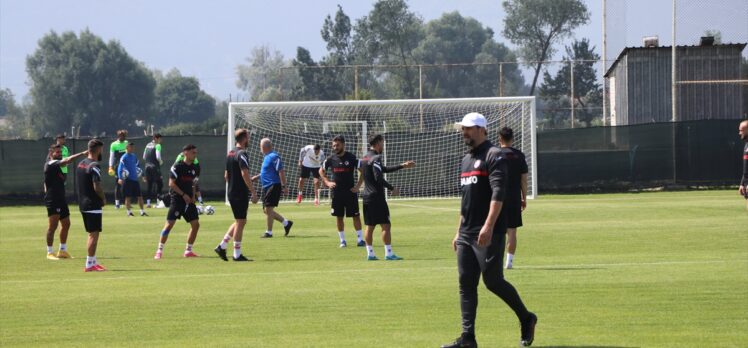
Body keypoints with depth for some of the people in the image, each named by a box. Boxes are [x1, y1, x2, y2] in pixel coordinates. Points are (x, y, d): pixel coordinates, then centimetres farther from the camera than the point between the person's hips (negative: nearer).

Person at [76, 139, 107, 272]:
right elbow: (97, 187, -23)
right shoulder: (94, 166, -17)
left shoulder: (80, 164, 11)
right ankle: (90, 264, -4)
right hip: (93, 205, -9)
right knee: (94, 234, -4)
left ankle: (93, 262, 22)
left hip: (83, 204, 9)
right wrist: (103, 199, -6)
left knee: (92, 233, 17)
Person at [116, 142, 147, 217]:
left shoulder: (134, 156, 12)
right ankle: (129, 212, 6)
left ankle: (142, 211, 11)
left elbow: (138, 165, 24)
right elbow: (120, 168, -13)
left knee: (139, 196, 5)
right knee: (128, 197, -1)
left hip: (135, 179, 6)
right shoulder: (124, 158, -8)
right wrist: (120, 178, -24)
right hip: (128, 179, -6)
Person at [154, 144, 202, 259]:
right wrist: (183, 195, -16)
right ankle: (159, 250, -3)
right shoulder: (178, 167, -10)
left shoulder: (194, 168, 12)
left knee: (195, 224, 1)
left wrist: (193, 196, 5)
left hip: (189, 200, 7)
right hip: (177, 199, -7)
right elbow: (171, 183, -12)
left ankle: (188, 250, 12)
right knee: (169, 223, -10)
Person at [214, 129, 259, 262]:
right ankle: (237, 254, 0)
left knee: (239, 221, 17)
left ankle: (222, 246, 12)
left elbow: (226, 175, 19)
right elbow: (245, 174, -23)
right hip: (241, 194, -9)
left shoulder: (230, 153, 13)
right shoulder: (242, 154, -15)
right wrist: (253, 192, -22)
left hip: (232, 193, 9)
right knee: (240, 222, -3)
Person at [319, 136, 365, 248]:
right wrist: (327, 182, 5)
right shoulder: (331, 159, 3)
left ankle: (360, 239, 1)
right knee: (339, 217, 6)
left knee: (355, 216, -2)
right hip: (336, 192, 3)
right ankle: (342, 240, 13)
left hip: (350, 191, -3)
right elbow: (321, 171, 17)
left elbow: (362, 171, -3)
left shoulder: (351, 158, -7)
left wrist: (358, 186, -9)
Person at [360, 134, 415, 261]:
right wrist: (392, 188, -13)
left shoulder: (365, 158, 16)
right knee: (385, 225, -5)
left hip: (367, 197, 9)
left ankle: (370, 253, 12)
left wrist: (403, 166, 27)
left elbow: (384, 169, 24)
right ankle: (388, 253, -6)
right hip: (377, 197, -9)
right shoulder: (376, 158, -14)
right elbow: (378, 178, -22)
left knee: (370, 226, 11)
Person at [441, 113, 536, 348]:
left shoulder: (493, 156, -8)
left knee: (493, 281, -8)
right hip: (467, 235, 8)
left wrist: (489, 226, -27)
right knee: (466, 283, 2)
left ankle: (526, 318, 12)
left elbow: (498, 194, -18)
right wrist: (459, 232, 22)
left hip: (489, 234, -8)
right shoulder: (466, 160, 20)